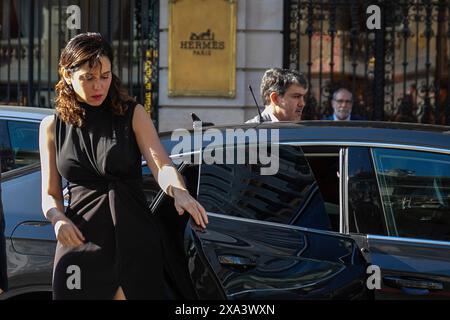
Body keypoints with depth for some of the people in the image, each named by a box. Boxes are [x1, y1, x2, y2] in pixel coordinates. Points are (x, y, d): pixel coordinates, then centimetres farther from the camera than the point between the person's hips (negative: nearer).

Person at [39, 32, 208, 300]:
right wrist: (58, 219, -13)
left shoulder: (133, 115, 5)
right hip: (80, 240, 1)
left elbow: (162, 165, -9)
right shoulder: (53, 127, 9)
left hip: (134, 238, -1)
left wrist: (178, 191, -31)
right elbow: (51, 195, 10)